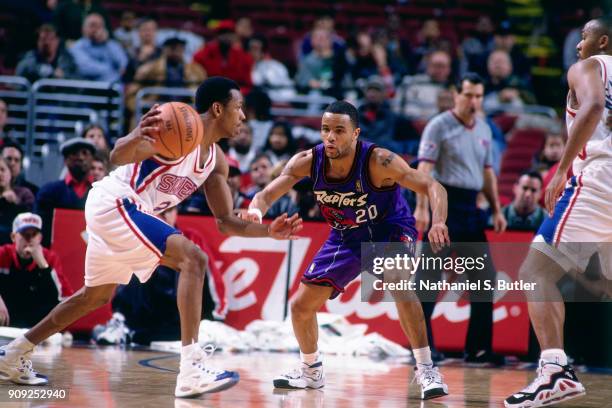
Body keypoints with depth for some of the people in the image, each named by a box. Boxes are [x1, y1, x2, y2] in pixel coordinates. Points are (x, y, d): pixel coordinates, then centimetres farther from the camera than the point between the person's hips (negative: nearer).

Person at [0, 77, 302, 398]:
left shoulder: (216, 160, 9)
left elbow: (225, 223, 12)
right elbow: (118, 156, -28)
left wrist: (268, 232, -3)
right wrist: (137, 138, -50)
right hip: (114, 203, -11)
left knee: (95, 297, 24)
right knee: (193, 258, -24)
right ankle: (191, 370, -32)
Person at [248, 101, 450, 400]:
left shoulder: (379, 161, -32)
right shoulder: (308, 161, -20)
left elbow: (433, 187, -33)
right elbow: (267, 194, -18)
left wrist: (438, 223, -54)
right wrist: (255, 210, -44)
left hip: (390, 229, -5)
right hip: (346, 237, 5)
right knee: (301, 306, 5)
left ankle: (426, 370, -26)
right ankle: (311, 371, 32)